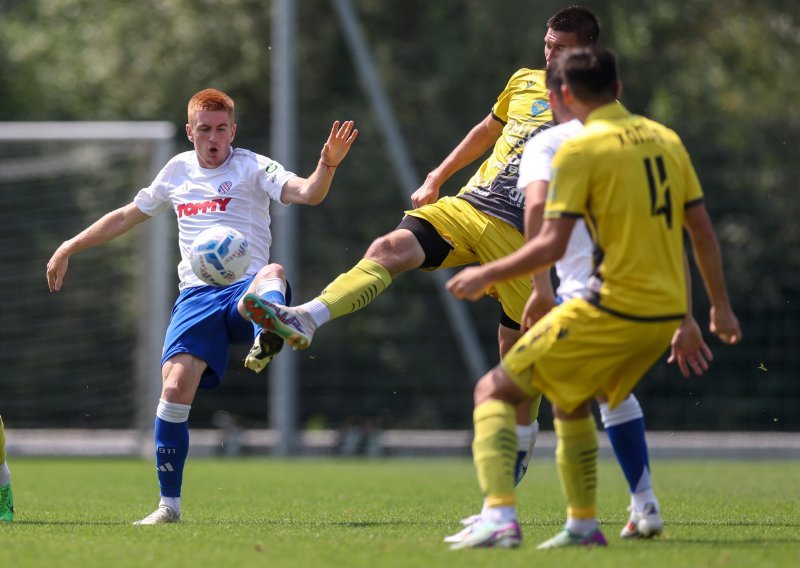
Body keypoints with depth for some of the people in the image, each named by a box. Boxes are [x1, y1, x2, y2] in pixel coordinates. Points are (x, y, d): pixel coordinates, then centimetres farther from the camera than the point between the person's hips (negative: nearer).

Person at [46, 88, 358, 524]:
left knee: (272, 275, -40)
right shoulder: (178, 170, 18)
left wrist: (327, 165, -34)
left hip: (244, 291, -3)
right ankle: (169, 504, -2)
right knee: (175, 388, -16)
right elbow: (128, 215, 31)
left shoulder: (252, 168, 5)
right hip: (197, 294, 3)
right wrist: (69, 248, 32)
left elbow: (307, 193, -13)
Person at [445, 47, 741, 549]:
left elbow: (552, 244, -14)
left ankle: (501, 518, -16)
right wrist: (721, 307, 23)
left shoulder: (580, 149, -8)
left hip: (613, 309, -7)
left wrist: (486, 275, -2)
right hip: (668, 312, 7)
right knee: (571, 402, 29)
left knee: (495, 391, 1)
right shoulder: (665, 139, 12)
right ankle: (583, 525, 26)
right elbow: (703, 231, 14)